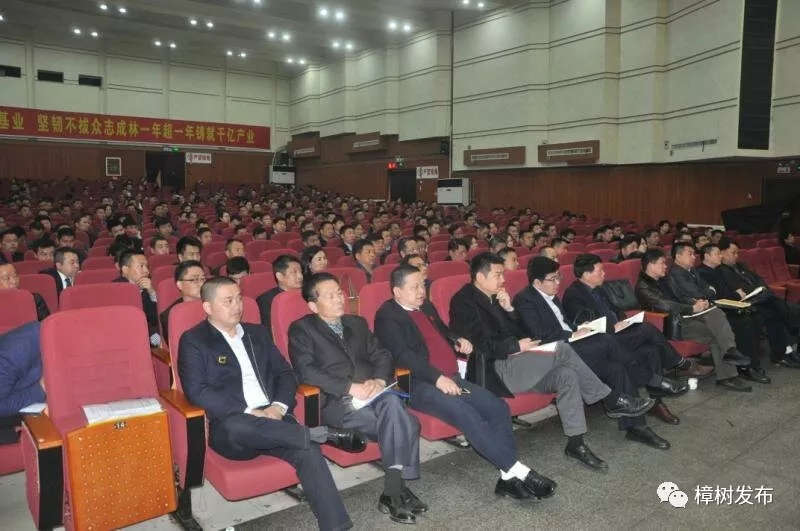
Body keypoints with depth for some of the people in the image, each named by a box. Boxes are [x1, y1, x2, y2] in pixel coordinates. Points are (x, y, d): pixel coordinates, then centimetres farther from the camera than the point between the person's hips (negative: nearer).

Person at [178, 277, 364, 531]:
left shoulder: (257, 332, 18)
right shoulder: (193, 341, 2)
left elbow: (285, 372, 15)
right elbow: (197, 391, -10)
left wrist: (279, 406, -6)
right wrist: (249, 412, -18)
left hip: (272, 419, 4)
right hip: (230, 429, -3)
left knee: (308, 451, -25)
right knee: (237, 426, -39)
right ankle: (324, 433, -26)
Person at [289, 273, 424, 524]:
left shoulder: (357, 323, 23)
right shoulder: (301, 329, 5)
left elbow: (381, 355, 16)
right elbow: (307, 372, -10)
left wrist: (379, 380, -8)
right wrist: (350, 388, -18)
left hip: (373, 393, 5)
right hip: (337, 402, -5)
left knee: (392, 402, -30)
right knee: (403, 423, -28)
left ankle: (393, 490, -21)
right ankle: (397, 487, -13)